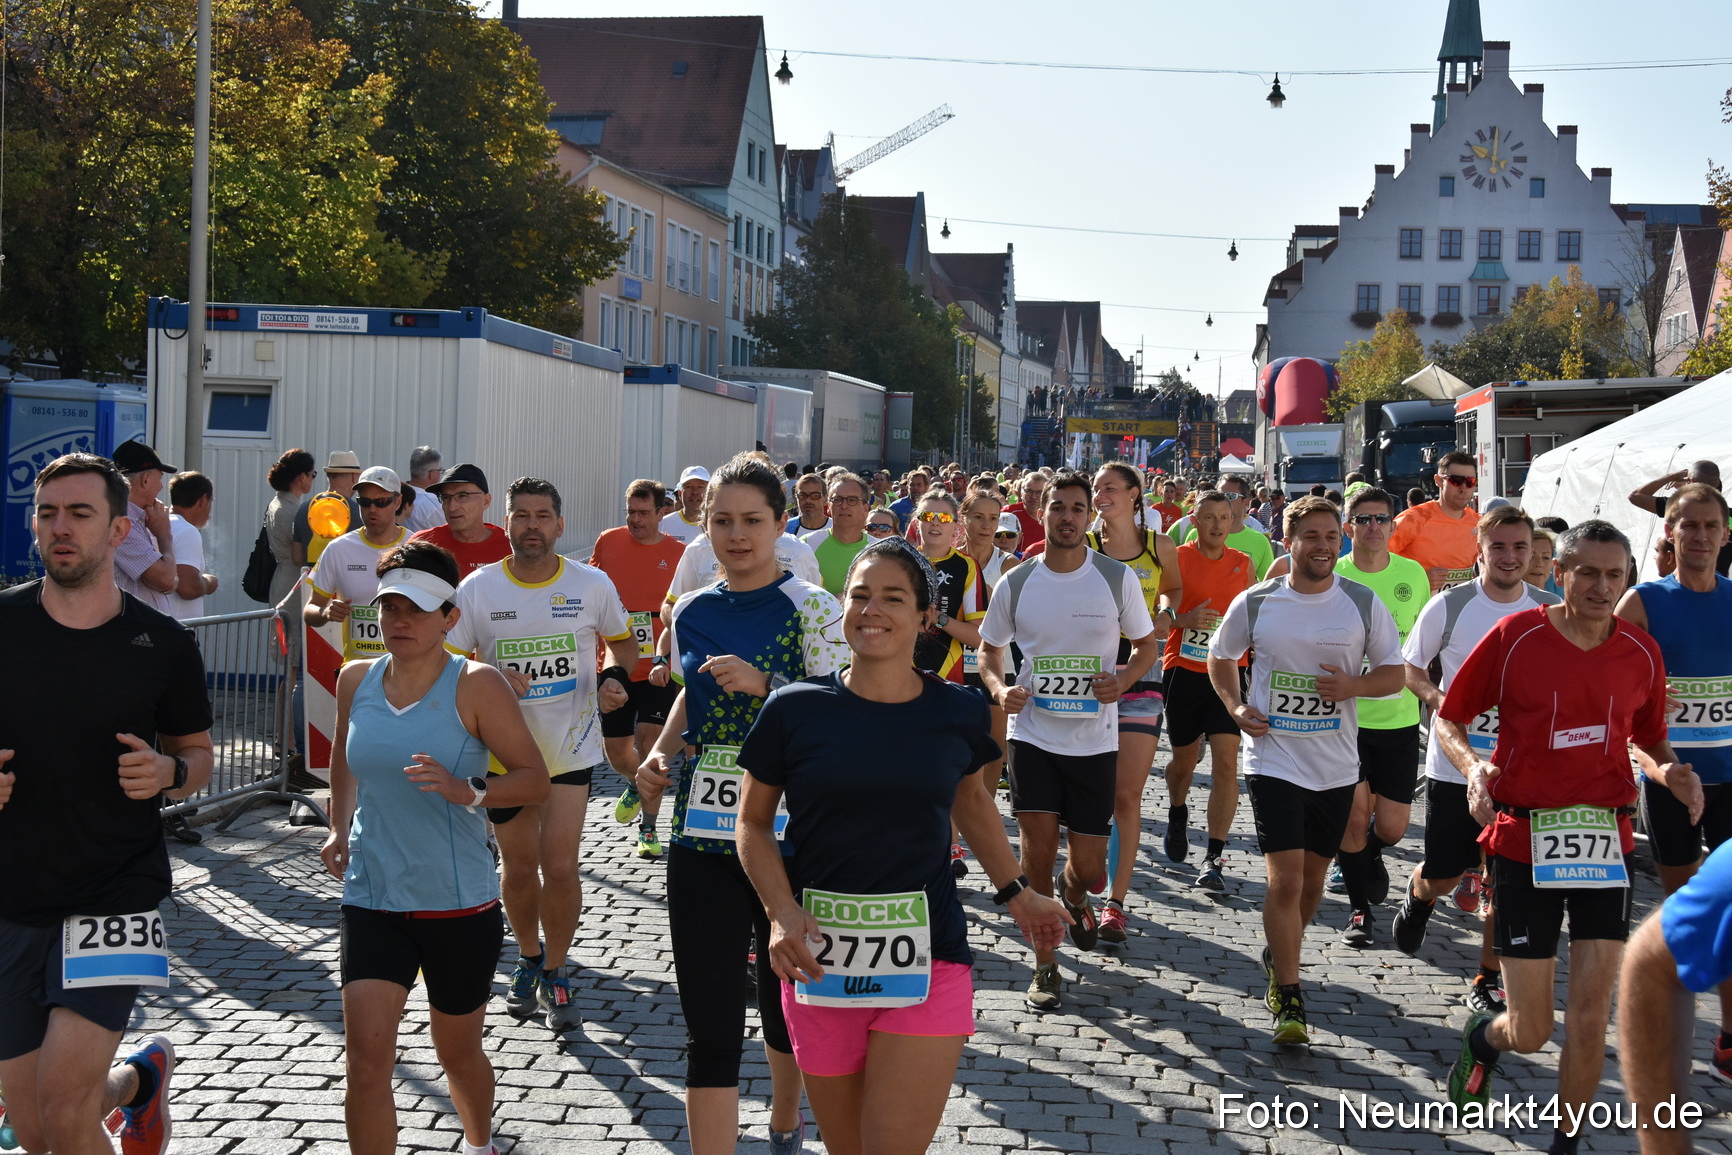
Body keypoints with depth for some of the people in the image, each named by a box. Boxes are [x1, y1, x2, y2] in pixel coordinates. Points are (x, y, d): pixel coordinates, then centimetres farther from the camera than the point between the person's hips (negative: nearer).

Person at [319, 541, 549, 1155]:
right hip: (372, 899, 3)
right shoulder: (356, 679, 2)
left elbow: (535, 778, -12)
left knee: (459, 1054, 16)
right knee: (365, 1057, -12)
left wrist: (468, 791, -28)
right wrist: (340, 828, 15)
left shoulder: (476, 685, -11)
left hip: (460, 904, -2)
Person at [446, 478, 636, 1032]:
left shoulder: (592, 585, -4)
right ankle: (528, 959, 37)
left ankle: (556, 974, 10)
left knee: (560, 865, -9)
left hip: (571, 746, -1)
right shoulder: (477, 588, -5)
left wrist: (615, 677, -8)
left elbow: (621, 640, 13)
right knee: (518, 867, 13)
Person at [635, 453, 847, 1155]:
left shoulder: (811, 608, -7)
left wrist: (763, 683, -22)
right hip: (701, 835, 3)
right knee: (709, 1025, -2)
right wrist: (661, 755, 4)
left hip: (790, 832, -3)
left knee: (787, 998, 17)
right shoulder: (691, 613, 7)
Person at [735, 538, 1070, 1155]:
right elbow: (754, 823, 4)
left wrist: (1016, 894, 20)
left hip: (925, 963, 0)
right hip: (818, 960, 0)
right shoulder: (794, 709, -4)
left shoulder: (956, 714, 1)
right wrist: (782, 913, -12)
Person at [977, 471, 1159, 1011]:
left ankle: (1073, 894, 43)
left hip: (1095, 739, 0)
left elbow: (1147, 646, 7)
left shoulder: (1118, 578, -3)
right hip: (1033, 734, 0)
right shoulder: (1015, 584, -1)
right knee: (1037, 853, -7)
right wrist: (1000, 689, -10)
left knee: (1088, 866, 5)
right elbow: (989, 651, 11)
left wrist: (1122, 680, -14)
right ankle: (1045, 966, 8)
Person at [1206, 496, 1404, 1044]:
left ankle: (1279, 955, 42)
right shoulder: (1256, 603, -4)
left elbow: (1393, 674, 4)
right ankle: (1287, 997, -1)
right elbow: (1220, 657, 13)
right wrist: (1236, 707, -4)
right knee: (1285, 879, -12)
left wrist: (1351, 684, -16)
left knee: (1312, 878, 15)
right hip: (1274, 759, -2)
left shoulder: (1363, 603, -2)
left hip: (1337, 766, 2)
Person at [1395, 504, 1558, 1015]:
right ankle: (1417, 897, 43)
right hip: (1454, 766, -1)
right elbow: (1410, 665, 3)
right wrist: (1435, 696, -16)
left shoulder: (1550, 611, -1)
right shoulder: (1449, 607, -8)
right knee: (1443, 876, 6)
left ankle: (1488, 977, 19)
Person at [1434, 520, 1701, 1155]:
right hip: (1523, 838, -2)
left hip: (1604, 840, 2)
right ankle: (1485, 1036, 39)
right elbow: (1449, 717, 1)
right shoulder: (1514, 637, -7)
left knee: (1590, 1015, -2)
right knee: (1530, 1031, 1)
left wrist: (1668, 769, -5)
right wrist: (1472, 764, -19)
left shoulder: (1641, 652, 3)